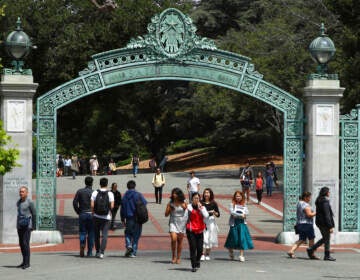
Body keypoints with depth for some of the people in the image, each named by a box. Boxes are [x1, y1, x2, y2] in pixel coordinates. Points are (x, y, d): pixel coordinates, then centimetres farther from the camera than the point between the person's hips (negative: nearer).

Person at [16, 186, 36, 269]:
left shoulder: (30, 202, -9)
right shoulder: (18, 202, 12)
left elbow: (34, 214, -7)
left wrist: (34, 226, -10)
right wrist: (17, 225, 17)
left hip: (27, 225, -7)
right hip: (19, 225, 7)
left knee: (25, 243, -11)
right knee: (21, 244, 8)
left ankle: (27, 263, -7)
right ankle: (24, 261, 18)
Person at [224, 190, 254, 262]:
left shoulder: (244, 205, 11)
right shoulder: (232, 204, 2)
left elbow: (247, 212, -3)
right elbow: (231, 212, -13)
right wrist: (241, 215, -17)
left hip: (242, 224, 2)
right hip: (234, 223, -2)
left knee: (242, 238, -8)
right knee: (234, 238, 4)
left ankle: (241, 255, -5)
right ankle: (230, 251, 32)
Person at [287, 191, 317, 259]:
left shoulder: (299, 203, 14)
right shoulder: (306, 205, -16)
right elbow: (309, 215, -24)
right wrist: (316, 213, -10)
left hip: (299, 224, 9)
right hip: (306, 224, -9)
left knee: (301, 240, 10)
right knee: (311, 239, 6)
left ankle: (291, 251, -4)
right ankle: (312, 254, 14)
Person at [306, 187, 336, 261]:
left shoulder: (319, 201, 12)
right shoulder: (325, 202, -17)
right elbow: (326, 215, -20)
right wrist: (330, 226, -19)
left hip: (319, 222, 9)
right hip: (325, 223, -9)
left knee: (324, 238, 17)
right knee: (327, 239, 0)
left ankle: (311, 249, 14)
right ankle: (327, 256, 7)